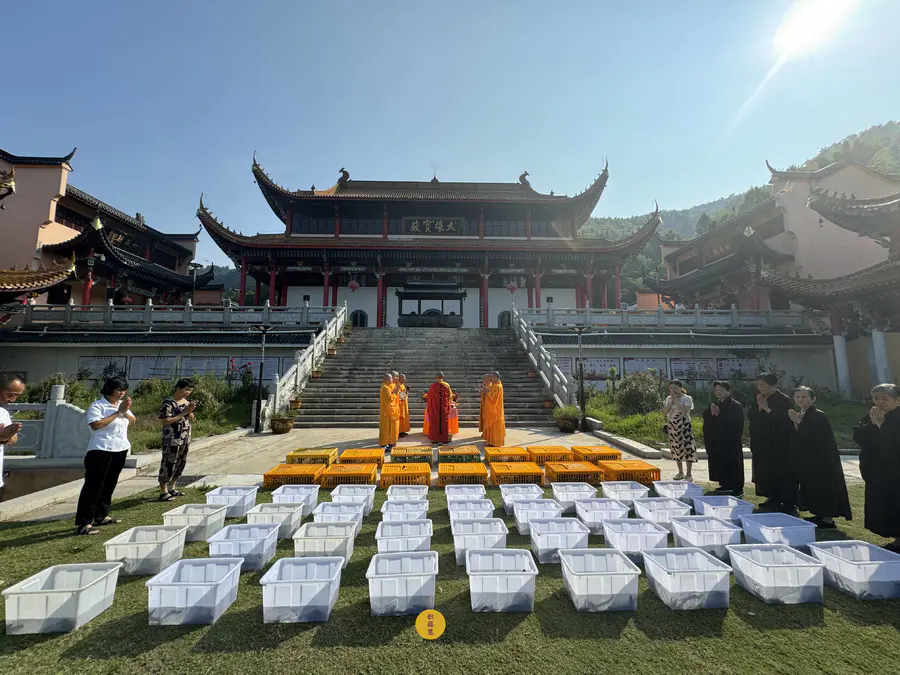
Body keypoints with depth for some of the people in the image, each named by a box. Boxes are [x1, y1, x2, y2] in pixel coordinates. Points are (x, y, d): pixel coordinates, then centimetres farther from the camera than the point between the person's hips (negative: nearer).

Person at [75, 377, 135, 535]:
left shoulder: (122, 404, 12)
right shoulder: (97, 406, -10)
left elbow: (133, 420, 7)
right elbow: (95, 424, -22)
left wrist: (125, 411, -12)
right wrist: (118, 412, -20)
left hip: (120, 450, 7)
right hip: (101, 450, -7)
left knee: (109, 485, 15)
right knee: (93, 486, -5)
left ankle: (101, 516, 26)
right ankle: (83, 523, 1)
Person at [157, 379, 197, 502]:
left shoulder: (186, 401, 9)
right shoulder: (168, 403, -14)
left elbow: (192, 419, 14)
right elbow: (165, 421, -20)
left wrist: (190, 411, -7)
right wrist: (183, 413, -20)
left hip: (185, 439, 8)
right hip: (172, 440, -8)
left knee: (181, 463, 14)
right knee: (168, 464, 0)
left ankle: (171, 488, 28)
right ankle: (163, 492, 12)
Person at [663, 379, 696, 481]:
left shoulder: (687, 398, -4)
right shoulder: (668, 398, 8)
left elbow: (684, 411, -20)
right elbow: (665, 411, -5)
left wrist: (675, 399, -18)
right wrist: (671, 399, -10)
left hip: (684, 426, -4)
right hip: (672, 426, 4)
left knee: (687, 448, -2)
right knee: (676, 449, 10)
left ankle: (688, 474, 8)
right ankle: (680, 472, 22)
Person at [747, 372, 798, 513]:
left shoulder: (783, 400, -11)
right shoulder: (761, 399, 10)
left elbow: (783, 420, -20)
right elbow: (750, 416, 5)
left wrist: (767, 408, -16)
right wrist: (759, 407, -9)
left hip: (780, 444, -7)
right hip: (764, 444, 7)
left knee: (782, 474, -2)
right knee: (767, 472, 11)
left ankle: (789, 503, 8)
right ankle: (773, 499, 21)